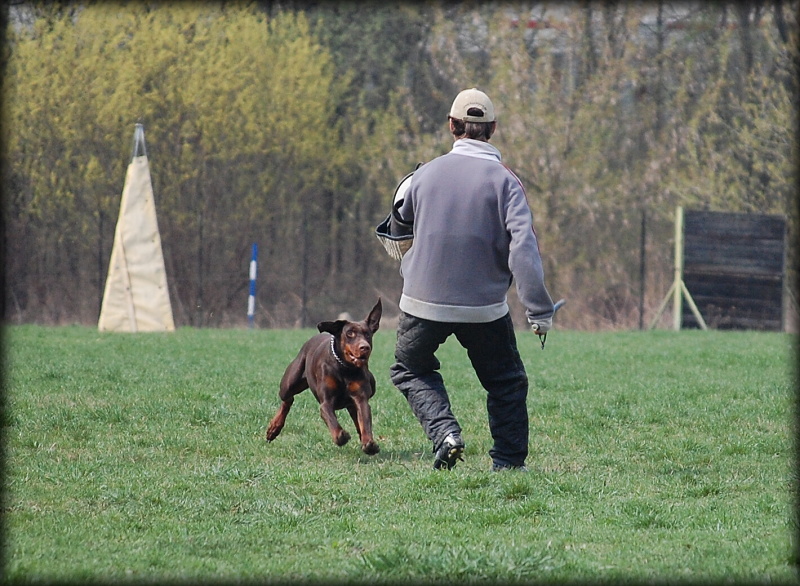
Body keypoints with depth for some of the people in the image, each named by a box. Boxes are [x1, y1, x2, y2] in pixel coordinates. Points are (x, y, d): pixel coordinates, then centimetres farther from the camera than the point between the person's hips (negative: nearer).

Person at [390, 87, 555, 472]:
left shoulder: (426, 173, -2)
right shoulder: (504, 180, -9)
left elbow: (404, 218, 15)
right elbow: (522, 246, -17)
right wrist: (539, 310, -16)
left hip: (424, 301, 1)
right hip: (485, 306, -1)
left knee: (410, 370, 21)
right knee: (505, 381, 18)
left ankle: (443, 431, 0)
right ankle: (509, 461, 14)